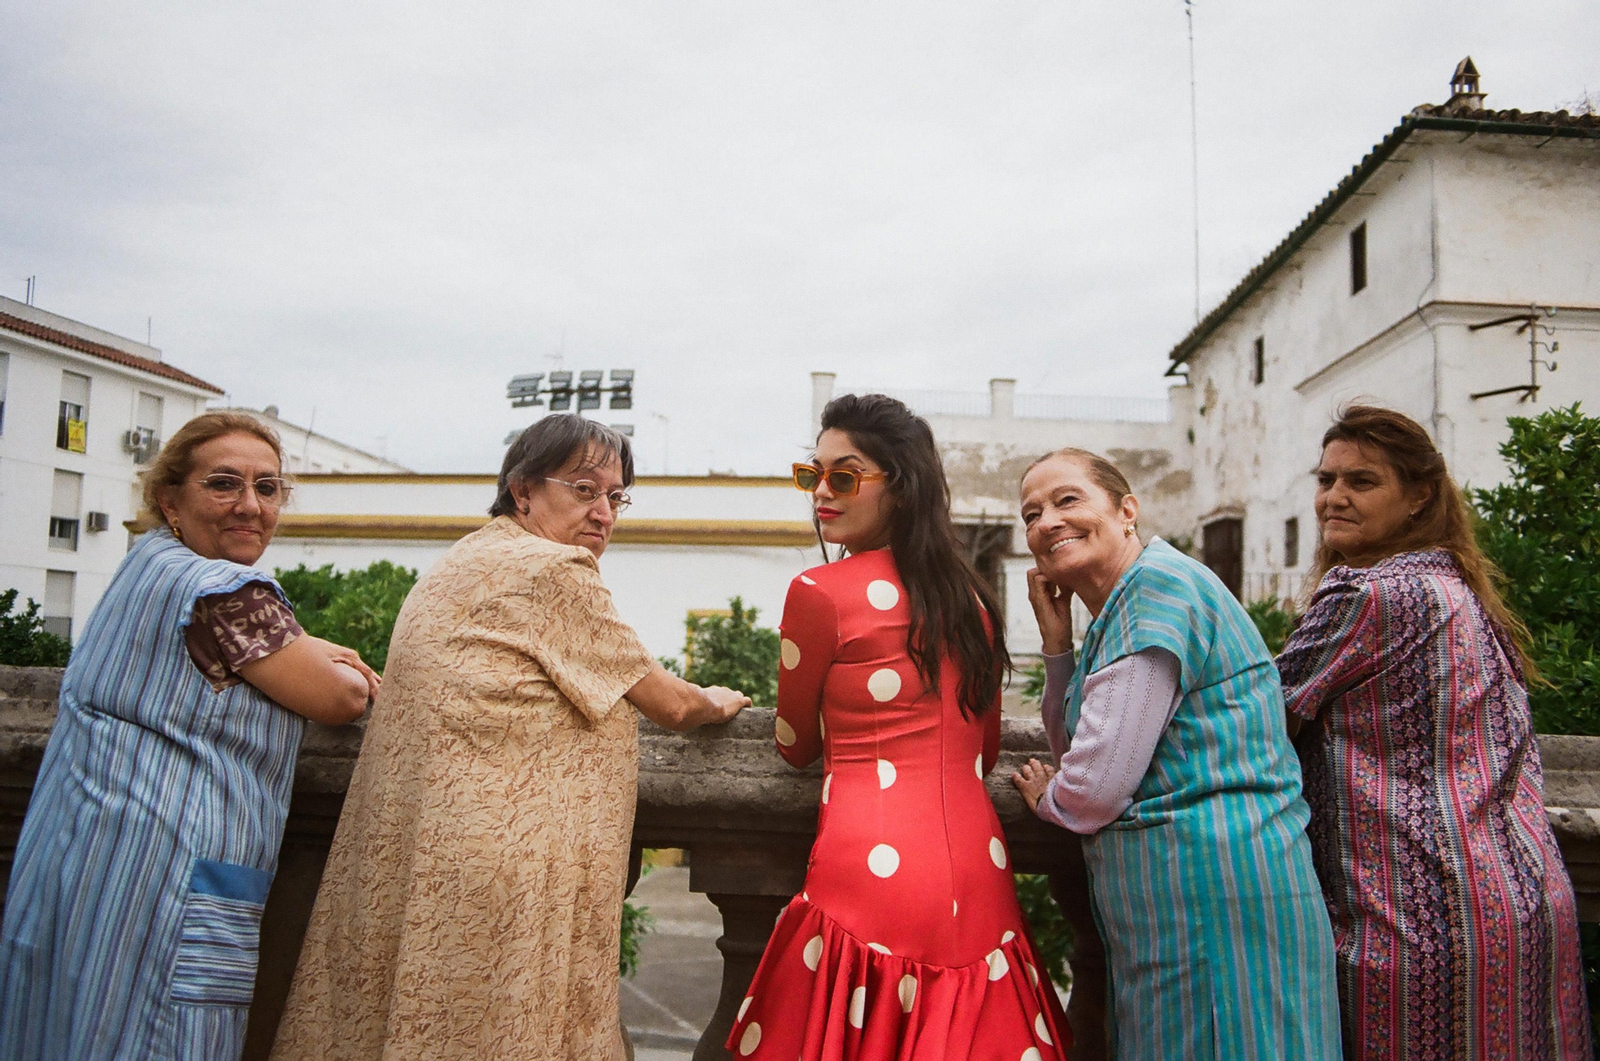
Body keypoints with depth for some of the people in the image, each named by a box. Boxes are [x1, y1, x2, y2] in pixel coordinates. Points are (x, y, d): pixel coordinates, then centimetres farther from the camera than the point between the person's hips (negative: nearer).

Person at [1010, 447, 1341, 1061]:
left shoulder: (1160, 587, -17)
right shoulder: (1118, 608, 12)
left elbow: (1094, 791, -20)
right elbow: (1076, 752, 18)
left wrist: (1043, 795, 3)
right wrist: (1056, 640, 6)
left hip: (1208, 888, -10)